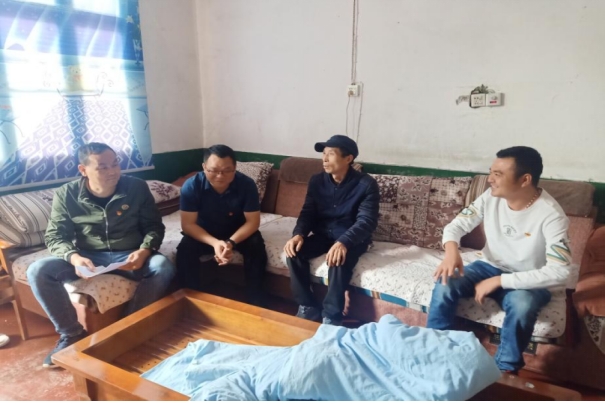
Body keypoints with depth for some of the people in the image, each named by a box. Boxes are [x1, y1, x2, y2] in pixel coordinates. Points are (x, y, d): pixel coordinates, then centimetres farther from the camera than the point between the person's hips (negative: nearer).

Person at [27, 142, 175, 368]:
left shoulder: (137, 188, -6)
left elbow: (154, 226, -4)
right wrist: (73, 257, -26)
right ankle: (72, 333, -4)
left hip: (129, 255, -1)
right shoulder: (66, 195, -5)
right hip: (87, 257, 1)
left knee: (163, 267, -30)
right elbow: (55, 236, -4)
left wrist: (144, 251, -25)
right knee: (38, 271, -22)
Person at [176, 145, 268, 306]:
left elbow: (253, 221, -20)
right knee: (185, 250, -27)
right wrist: (214, 243, -38)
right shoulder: (191, 186, -24)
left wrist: (231, 242, -37)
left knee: (256, 246, -27)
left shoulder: (247, 184, -24)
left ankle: (255, 302, -11)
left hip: (238, 232, 0)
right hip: (204, 233, 0)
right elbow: (188, 224, -22)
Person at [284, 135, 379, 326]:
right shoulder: (317, 181, 0)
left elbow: (367, 221, -24)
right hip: (323, 234, 5)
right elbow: (308, 213, -1)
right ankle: (308, 308, -8)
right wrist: (298, 234, -23)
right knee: (294, 251, -21)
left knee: (339, 260, -35)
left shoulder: (366, 184, -15)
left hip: (352, 238, -4)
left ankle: (331, 318, -17)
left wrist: (343, 242, -42)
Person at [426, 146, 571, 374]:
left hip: (528, 281, -3)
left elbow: (559, 273, -29)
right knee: (445, 284, -22)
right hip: (489, 267, 4)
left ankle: (506, 369, -11)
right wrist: (451, 250, -29)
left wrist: (499, 281, -30)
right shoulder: (491, 197, -10)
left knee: (522, 304, -37)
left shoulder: (551, 215, -24)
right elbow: (457, 225, -5)